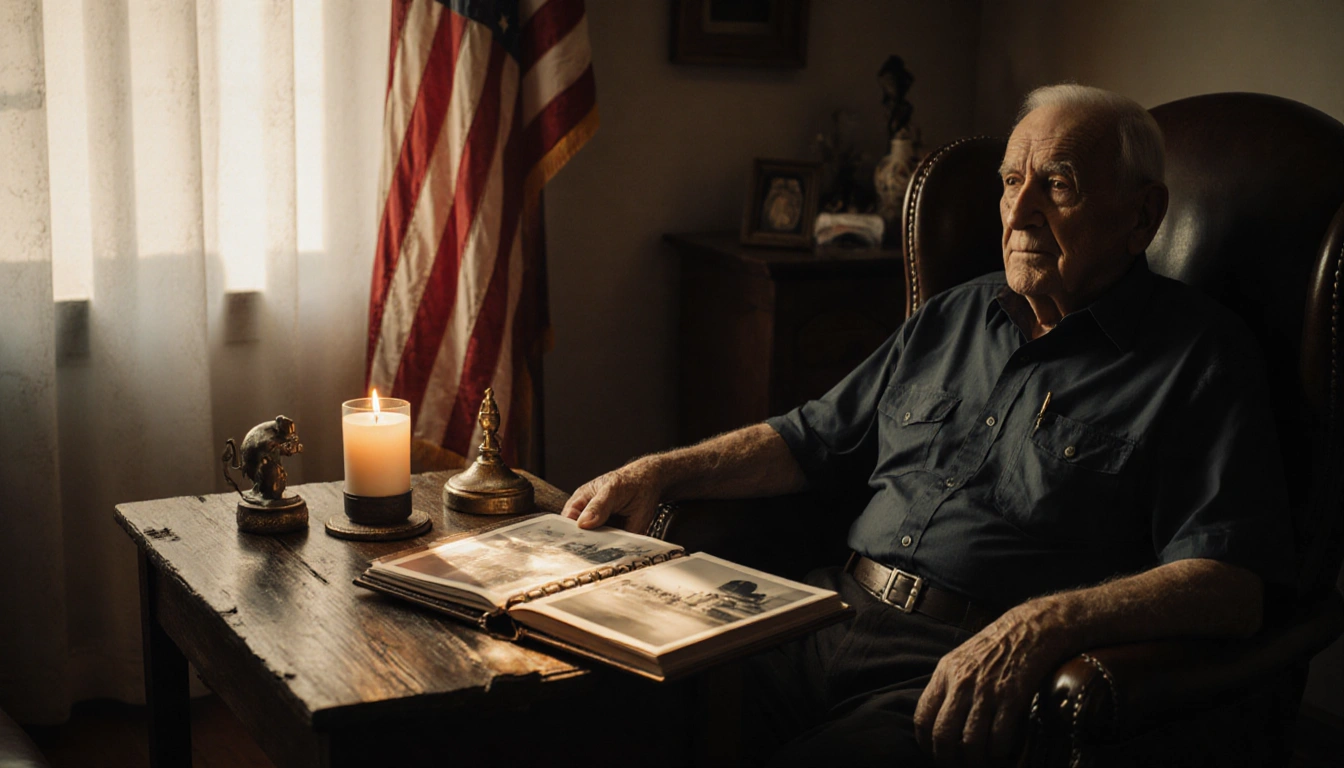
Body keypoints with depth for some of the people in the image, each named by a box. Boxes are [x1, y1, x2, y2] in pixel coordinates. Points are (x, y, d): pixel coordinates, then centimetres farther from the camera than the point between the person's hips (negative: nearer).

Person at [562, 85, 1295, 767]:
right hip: (834, 613, 6)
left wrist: (1042, 625, -27)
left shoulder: (1201, 357, 0)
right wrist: (662, 471, 14)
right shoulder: (953, 316, 20)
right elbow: (814, 437, 28)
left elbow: (1232, 583, -12)